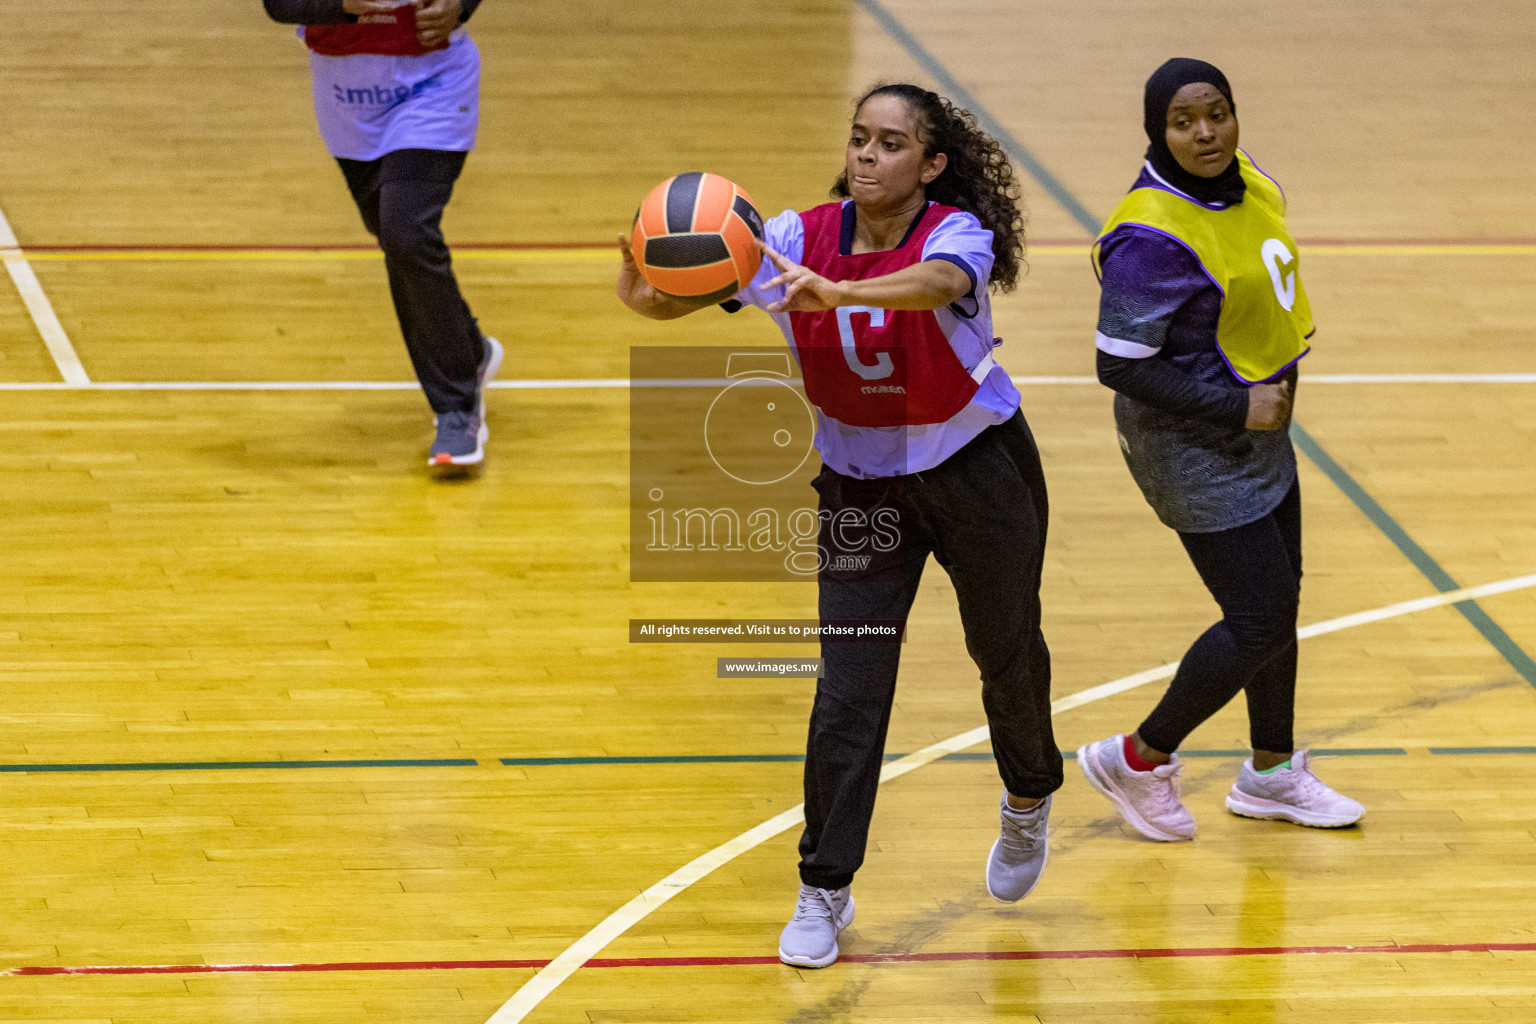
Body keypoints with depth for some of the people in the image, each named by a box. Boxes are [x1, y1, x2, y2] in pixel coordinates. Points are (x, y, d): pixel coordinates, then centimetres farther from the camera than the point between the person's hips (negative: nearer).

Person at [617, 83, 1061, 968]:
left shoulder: (957, 233, -24)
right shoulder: (801, 238, -15)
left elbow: (938, 284, -50)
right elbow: (668, 299, -22)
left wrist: (834, 292, -67)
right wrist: (641, 278, -47)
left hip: (979, 471, -1)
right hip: (860, 482, 2)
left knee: (1007, 653, 16)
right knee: (849, 686, -7)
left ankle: (1030, 801, 47)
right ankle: (825, 889, 2)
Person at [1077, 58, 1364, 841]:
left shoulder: (1252, 190, 1)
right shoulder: (1153, 236, -26)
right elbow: (1121, 366, -25)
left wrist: (1281, 379, 5)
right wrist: (1238, 407, -22)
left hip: (1259, 438, 9)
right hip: (1194, 452, -9)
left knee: (1279, 604, 18)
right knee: (1260, 622, -6)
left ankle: (1273, 773, 36)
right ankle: (1138, 761, 13)